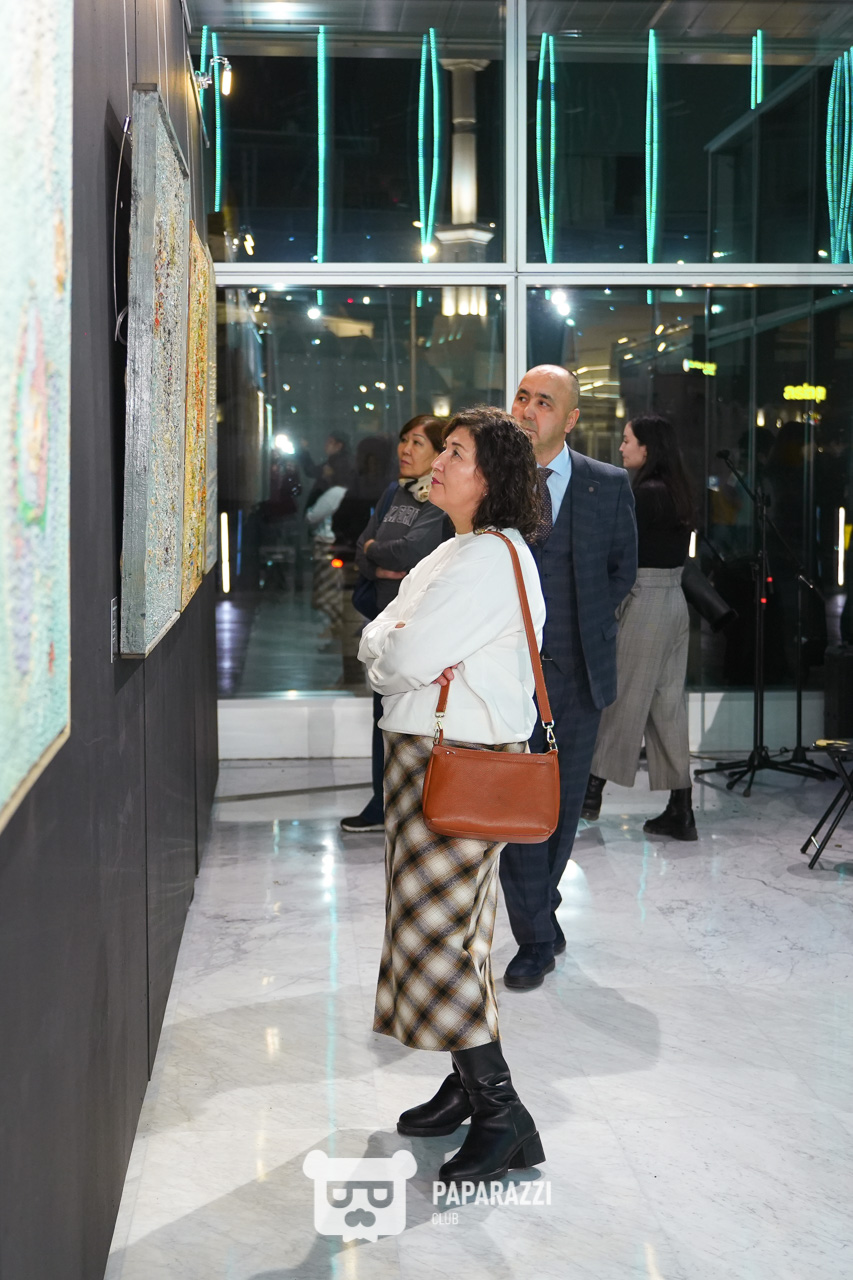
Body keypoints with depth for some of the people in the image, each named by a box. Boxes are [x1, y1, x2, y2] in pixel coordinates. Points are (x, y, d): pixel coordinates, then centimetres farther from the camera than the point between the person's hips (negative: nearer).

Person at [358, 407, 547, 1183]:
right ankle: (470, 1083, 26)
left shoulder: (491, 559, -17)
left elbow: (404, 660, -22)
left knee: (441, 931, -9)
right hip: (426, 748, 10)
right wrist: (397, 649, -8)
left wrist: (390, 650, -1)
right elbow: (379, 640, 13)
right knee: (437, 923, 15)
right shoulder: (451, 554, 17)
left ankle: (504, 1120, -4)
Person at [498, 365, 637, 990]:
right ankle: (537, 936, 6)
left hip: (577, 669, 1)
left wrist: (586, 623, 8)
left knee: (563, 800, 11)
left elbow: (622, 567, 13)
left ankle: (538, 903, 32)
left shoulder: (609, 485, 1)